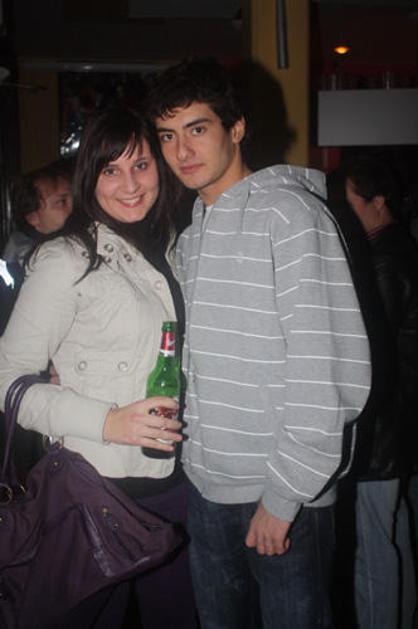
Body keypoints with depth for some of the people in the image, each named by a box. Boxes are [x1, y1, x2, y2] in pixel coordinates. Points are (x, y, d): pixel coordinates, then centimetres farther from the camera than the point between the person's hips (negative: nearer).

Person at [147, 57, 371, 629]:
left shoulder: (291, 213, -12)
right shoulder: (191, 235, 12)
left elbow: (326, 368, -18)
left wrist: (282, 494, -17)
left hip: (286, 500, -7)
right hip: (205, 489, 7)